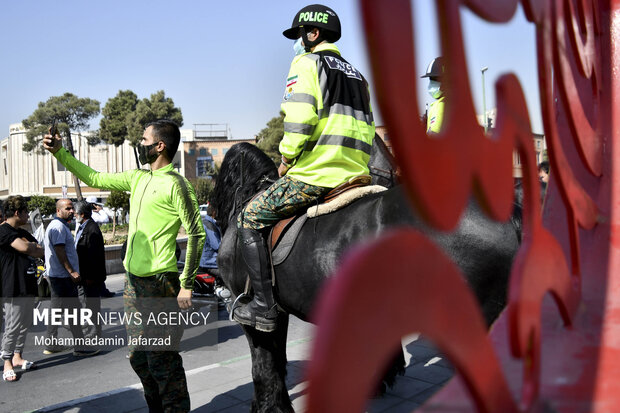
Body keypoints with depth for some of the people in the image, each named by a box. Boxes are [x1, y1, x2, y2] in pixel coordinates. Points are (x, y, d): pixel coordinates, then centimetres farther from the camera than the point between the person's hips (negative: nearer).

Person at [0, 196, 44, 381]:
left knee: (25, 324, 13)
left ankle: (17, 356, 25)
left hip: (28, 285, 9)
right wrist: (34, 245, -1)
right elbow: (24, 248, -23)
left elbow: (40, 252, 14)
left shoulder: (22, 233, 18)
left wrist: (30, 247, -6)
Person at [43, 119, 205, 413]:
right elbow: (94, 179, 24)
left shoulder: (175, 184, -13)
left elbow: (196, 234, -15)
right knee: (138, 356, 17)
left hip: (159, 283, -9)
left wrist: (186, 285, -16)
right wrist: (60, 152, 21)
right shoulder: (137, 178, 12)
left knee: (162, 359, -3)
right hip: (133, 280, 9)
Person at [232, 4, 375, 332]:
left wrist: (286, 161, -3)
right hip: (356, 177, 8)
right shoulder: (357, 74, 23)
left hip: (313, 175, -8)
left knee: (250, 219, 3)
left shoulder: (306, 63, -2)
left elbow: (299, 121, -16)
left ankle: (264, 307, 0)